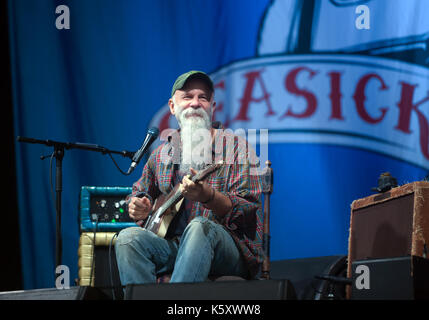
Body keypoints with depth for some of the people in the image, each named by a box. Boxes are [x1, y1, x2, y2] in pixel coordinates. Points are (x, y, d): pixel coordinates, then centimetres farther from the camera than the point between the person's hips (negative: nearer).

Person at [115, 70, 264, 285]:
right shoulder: (161, 154, 15)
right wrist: (137, 208, 4)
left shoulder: (234, 147, 2)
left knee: (199, 227, -36)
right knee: (128, 237, -23)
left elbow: (248, 211, -9)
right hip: (172, 247, 4)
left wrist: (208, 197, -29)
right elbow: (139, 194, 30)